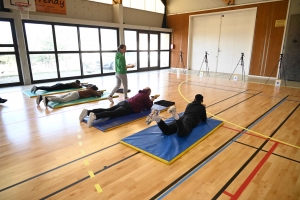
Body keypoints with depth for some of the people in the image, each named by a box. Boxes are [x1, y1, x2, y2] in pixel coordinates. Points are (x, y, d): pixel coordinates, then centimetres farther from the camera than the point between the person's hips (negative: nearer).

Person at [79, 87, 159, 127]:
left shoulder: (140, 93, 34)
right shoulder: (146, 96, 9)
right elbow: (148, 107, 13)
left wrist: (150, 99, 48)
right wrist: (152, 100, 29)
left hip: (124, 103, 8)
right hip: (128, 108, -8)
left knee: (107, 110, -7)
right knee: (113, 113, -27)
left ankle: (88, 111, -23)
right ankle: (95, 115, -51)